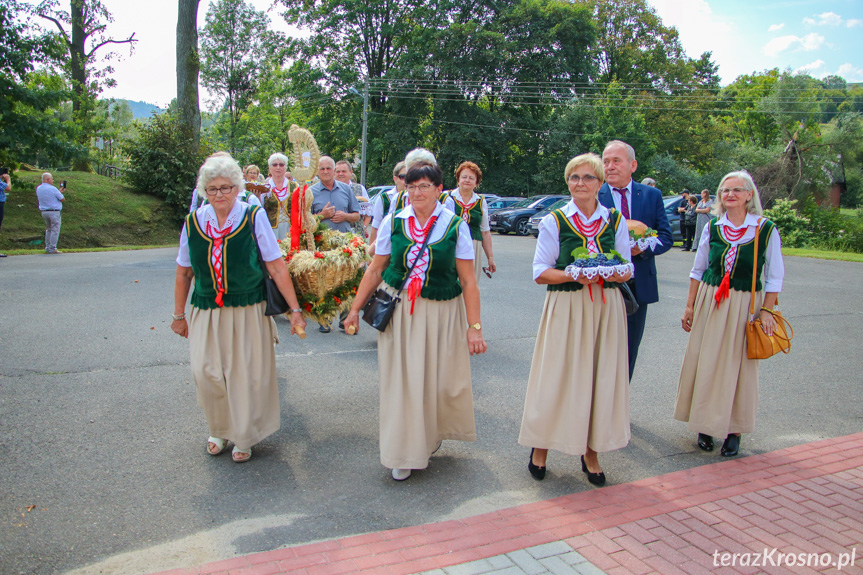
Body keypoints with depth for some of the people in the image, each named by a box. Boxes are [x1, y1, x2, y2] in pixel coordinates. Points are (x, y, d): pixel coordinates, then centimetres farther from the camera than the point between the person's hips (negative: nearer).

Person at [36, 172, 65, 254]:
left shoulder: (38, 189, 9)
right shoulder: (52, 189, -13)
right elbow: (63, 199, -7)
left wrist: (59, 191, 24)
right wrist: (60, 192, 13)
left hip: (44, 212, 8)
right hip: (54, 212, -7)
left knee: (48, 229, 18)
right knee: (55, 230, -3)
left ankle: (47, 247, 17)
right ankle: (53, 248, -4)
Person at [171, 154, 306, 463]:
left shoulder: (254, 217, -7)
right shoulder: (193, 221, 1)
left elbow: (277, 267, -8)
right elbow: (184, 273, 9)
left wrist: (295, 310, -9)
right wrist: (179, 315, 15)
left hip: (248, 311, -2)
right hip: (206, 312, 2)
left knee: (246, 374, 4)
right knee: (206, 372, 0)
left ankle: (244, 437, 27)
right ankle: (220, 430, 28)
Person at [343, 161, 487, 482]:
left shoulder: (455, 226, -4)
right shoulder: (393, 222, 0)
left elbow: (468, 280, -5)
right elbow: (375, 270, 6)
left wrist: (474, 326, -8)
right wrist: (355, 310, 5)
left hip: (441, 312, -1)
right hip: (398, 311, 1)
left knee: (440, 379, 6)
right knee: (401, 379, 4)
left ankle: (431, 437, 38)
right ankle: (404, 454, 20)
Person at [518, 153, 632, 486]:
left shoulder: (616, 221, 8)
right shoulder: (554, 221, 1)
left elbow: (628, 269, 10)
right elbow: (540, 272, -3)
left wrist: (616, 274, -13)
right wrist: (574, 274, -19)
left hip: (606, 308, 3)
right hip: (565, 308, -2)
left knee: (601, 378, 5)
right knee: (558, 377, 1)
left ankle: (590, 450, 21)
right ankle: (541, 447, 19)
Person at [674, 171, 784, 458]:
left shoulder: (767, 230, -6)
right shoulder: (712, 228, 2)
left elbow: (775, 276, -2)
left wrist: (766, 310, -8)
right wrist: (690, 305, 7)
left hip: (745, 305, -2)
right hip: (710, 301, 3)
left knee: (738, 366, 4)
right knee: (704, 362, 6)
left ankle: (733, 430, 18)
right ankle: (706, 426, 21)